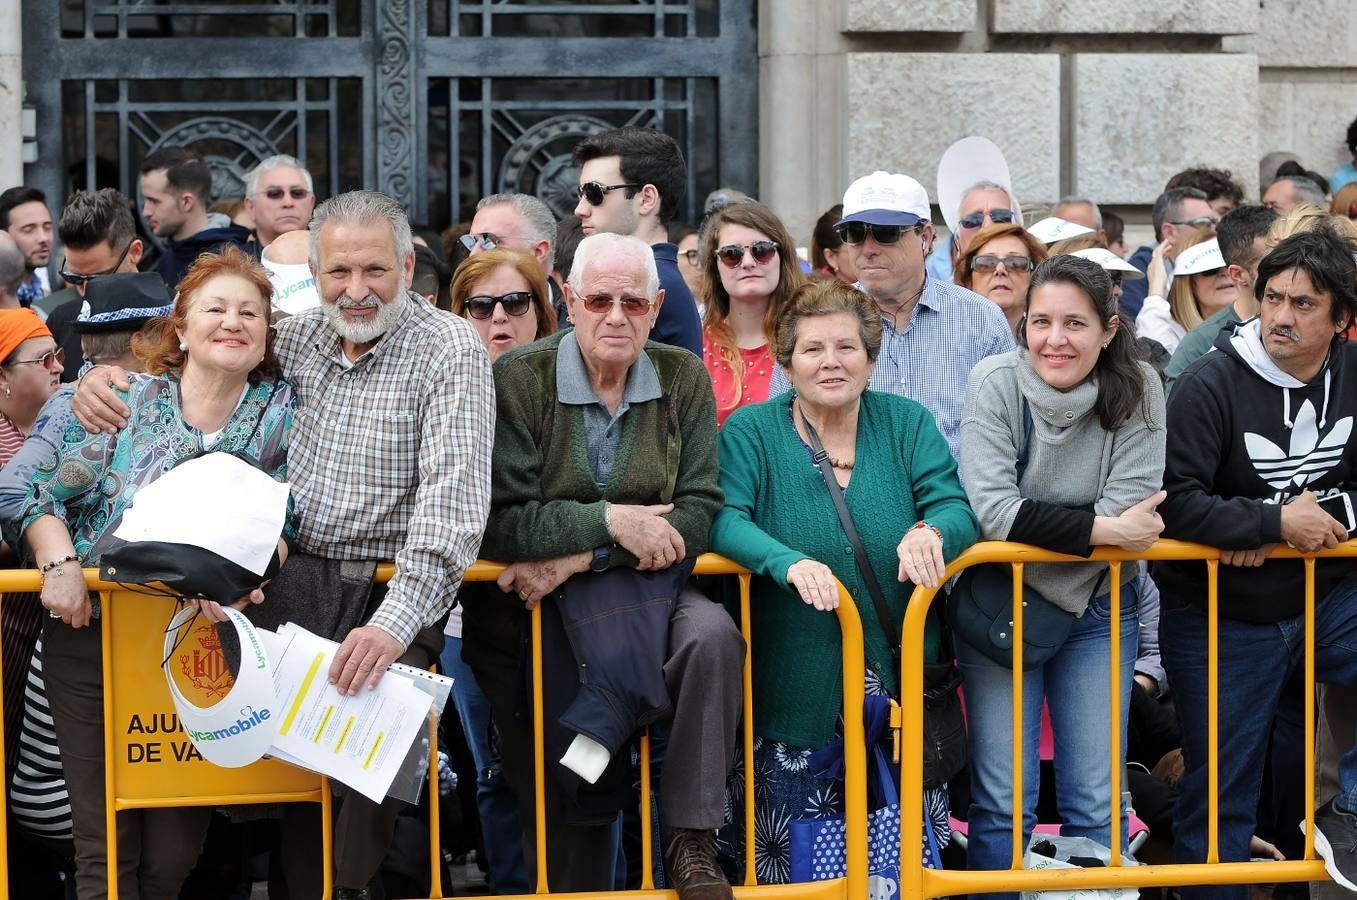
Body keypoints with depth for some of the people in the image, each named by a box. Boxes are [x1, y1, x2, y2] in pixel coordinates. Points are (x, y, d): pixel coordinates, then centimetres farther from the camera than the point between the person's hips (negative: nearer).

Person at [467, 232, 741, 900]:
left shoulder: (683, 380, 3)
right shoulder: (519, 380, -5)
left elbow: (698, 514, -5)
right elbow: (500, 522, -12)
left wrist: (578, 558, -15)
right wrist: (611, 521, -21)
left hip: (648, 592, 2)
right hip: (535, 608, -1)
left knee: (712, 635, -30)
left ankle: (691, 840, -24)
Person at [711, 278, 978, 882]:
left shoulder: (908, 424, 7)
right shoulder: (751, 432, 1)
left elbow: (955, 507, -2)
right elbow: (724, 519, -13)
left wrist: (930, 532, -26)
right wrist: (789, 563, -32)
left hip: (900, 689, 2)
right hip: (793, 693, -2)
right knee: (794, 868, 2)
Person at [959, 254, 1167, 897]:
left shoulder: (1138, 392, -10)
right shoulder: (996, 385, -14)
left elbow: (1130, 513, -17)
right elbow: (994, 511, -23)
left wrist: (1044, 530, -24)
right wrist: (1106, 529, -23)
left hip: (1096, 610, 2)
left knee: (1095, 805, 3)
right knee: (1002, 802, -3)